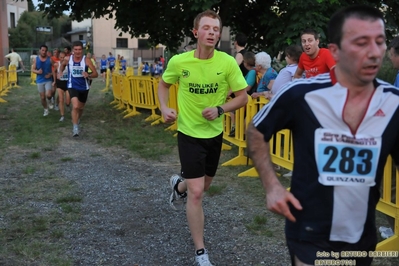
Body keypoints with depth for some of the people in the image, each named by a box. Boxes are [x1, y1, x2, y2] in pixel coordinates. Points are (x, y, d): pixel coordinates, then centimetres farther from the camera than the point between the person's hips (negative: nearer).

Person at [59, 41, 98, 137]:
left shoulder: (86, 60, -16)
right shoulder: (67, 59, -10)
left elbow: (96, 74, -18)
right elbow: (62, 65, 16)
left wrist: (88, 75, -35)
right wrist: (60, 72, 6)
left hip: (84, 87, 1)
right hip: (72, 86, -1)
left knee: (81, 107, 20)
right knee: (75, 106, -23)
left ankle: (77, 120, 53)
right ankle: (75, 128, -13)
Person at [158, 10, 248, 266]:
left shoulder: (228, 62, -14)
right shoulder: (179, 61, -14)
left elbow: (243, 97, -6)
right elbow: (164, 84, 6)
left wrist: (220, 109, -22)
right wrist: (164, 108, -10)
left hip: (214, 133, 3)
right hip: (189, 133, -3)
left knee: (204, 185, 22)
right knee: (196, 192, -10)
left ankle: (179, 185, 60)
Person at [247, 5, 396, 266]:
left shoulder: (393, 103, -8)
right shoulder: (302, 94, -16)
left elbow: (394, 159, 4)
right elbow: (256, 132, -1)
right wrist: (272, 186, -10)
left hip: (363, 236, 5)